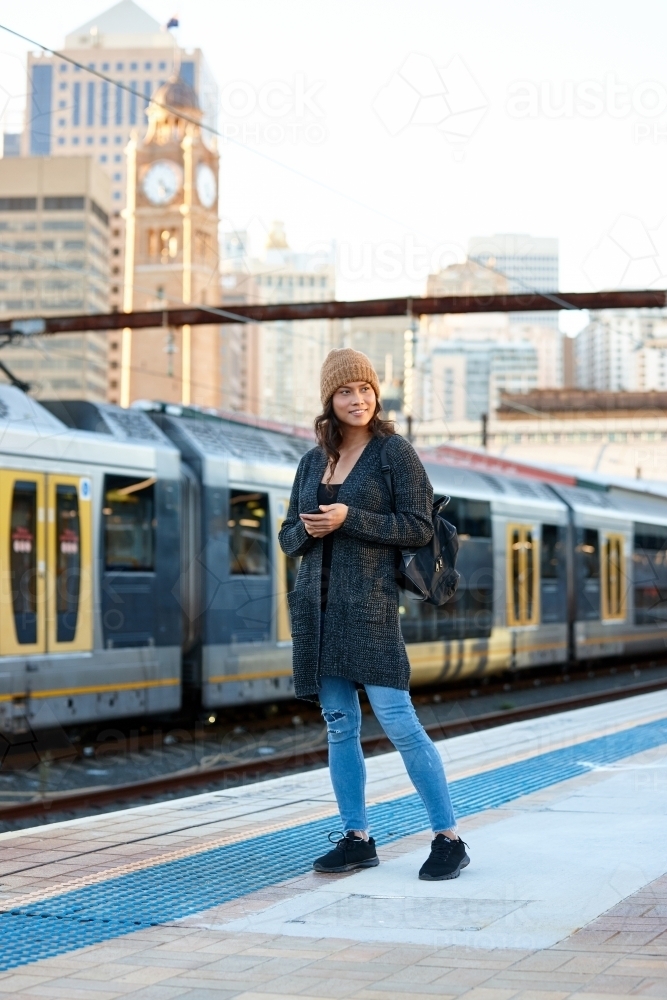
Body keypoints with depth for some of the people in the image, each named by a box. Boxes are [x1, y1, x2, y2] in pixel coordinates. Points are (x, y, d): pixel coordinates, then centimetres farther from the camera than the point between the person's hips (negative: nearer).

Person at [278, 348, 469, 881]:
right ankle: (357, 838, 14)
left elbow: (420, 526, -8)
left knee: (398, 720, -10)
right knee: (339, 724, 7)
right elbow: (288, 537, 18)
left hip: (369, 603, -6)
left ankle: (448, 839, -4)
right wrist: (307, 529, -5)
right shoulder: (312, 461, 15)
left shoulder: (395, 451, -2)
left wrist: (349, 519, -16)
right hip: (316, 604, 6)